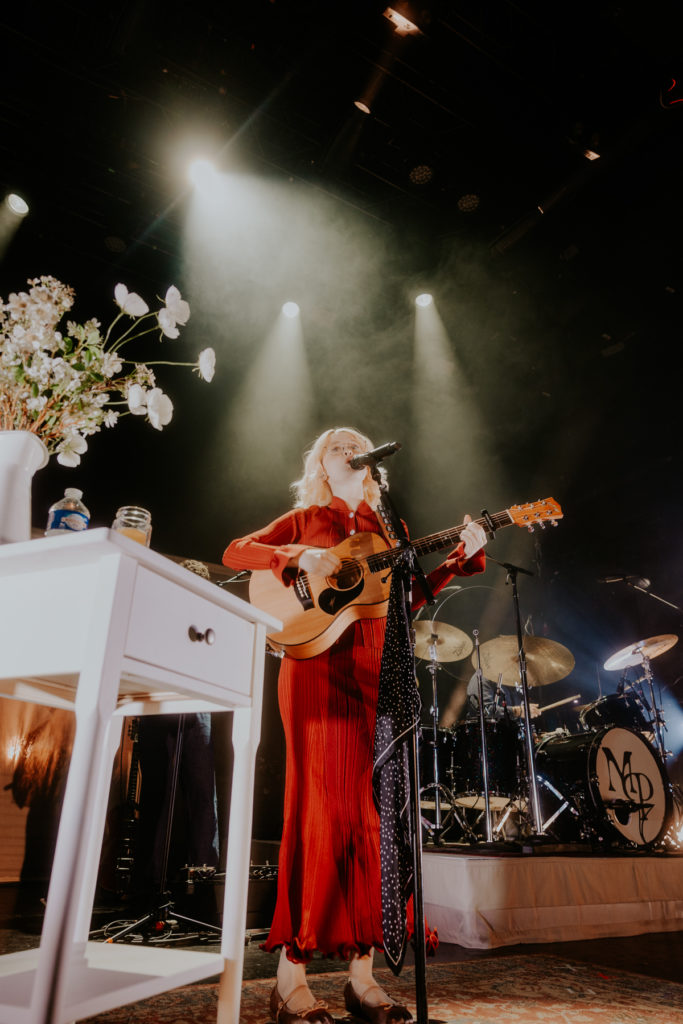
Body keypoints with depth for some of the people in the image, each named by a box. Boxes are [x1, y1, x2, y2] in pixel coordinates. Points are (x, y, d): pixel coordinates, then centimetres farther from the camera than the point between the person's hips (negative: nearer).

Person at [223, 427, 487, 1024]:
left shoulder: (386, 527, 22)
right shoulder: (305, 519, 11)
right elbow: (235, 553, 2)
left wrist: (464, 556, 4)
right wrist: (300, 558, -14)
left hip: (377, 672, 4)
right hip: (318, 667, -4)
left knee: (374, 812, 4)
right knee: (321, 807, -7)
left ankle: (362, 974, 15)